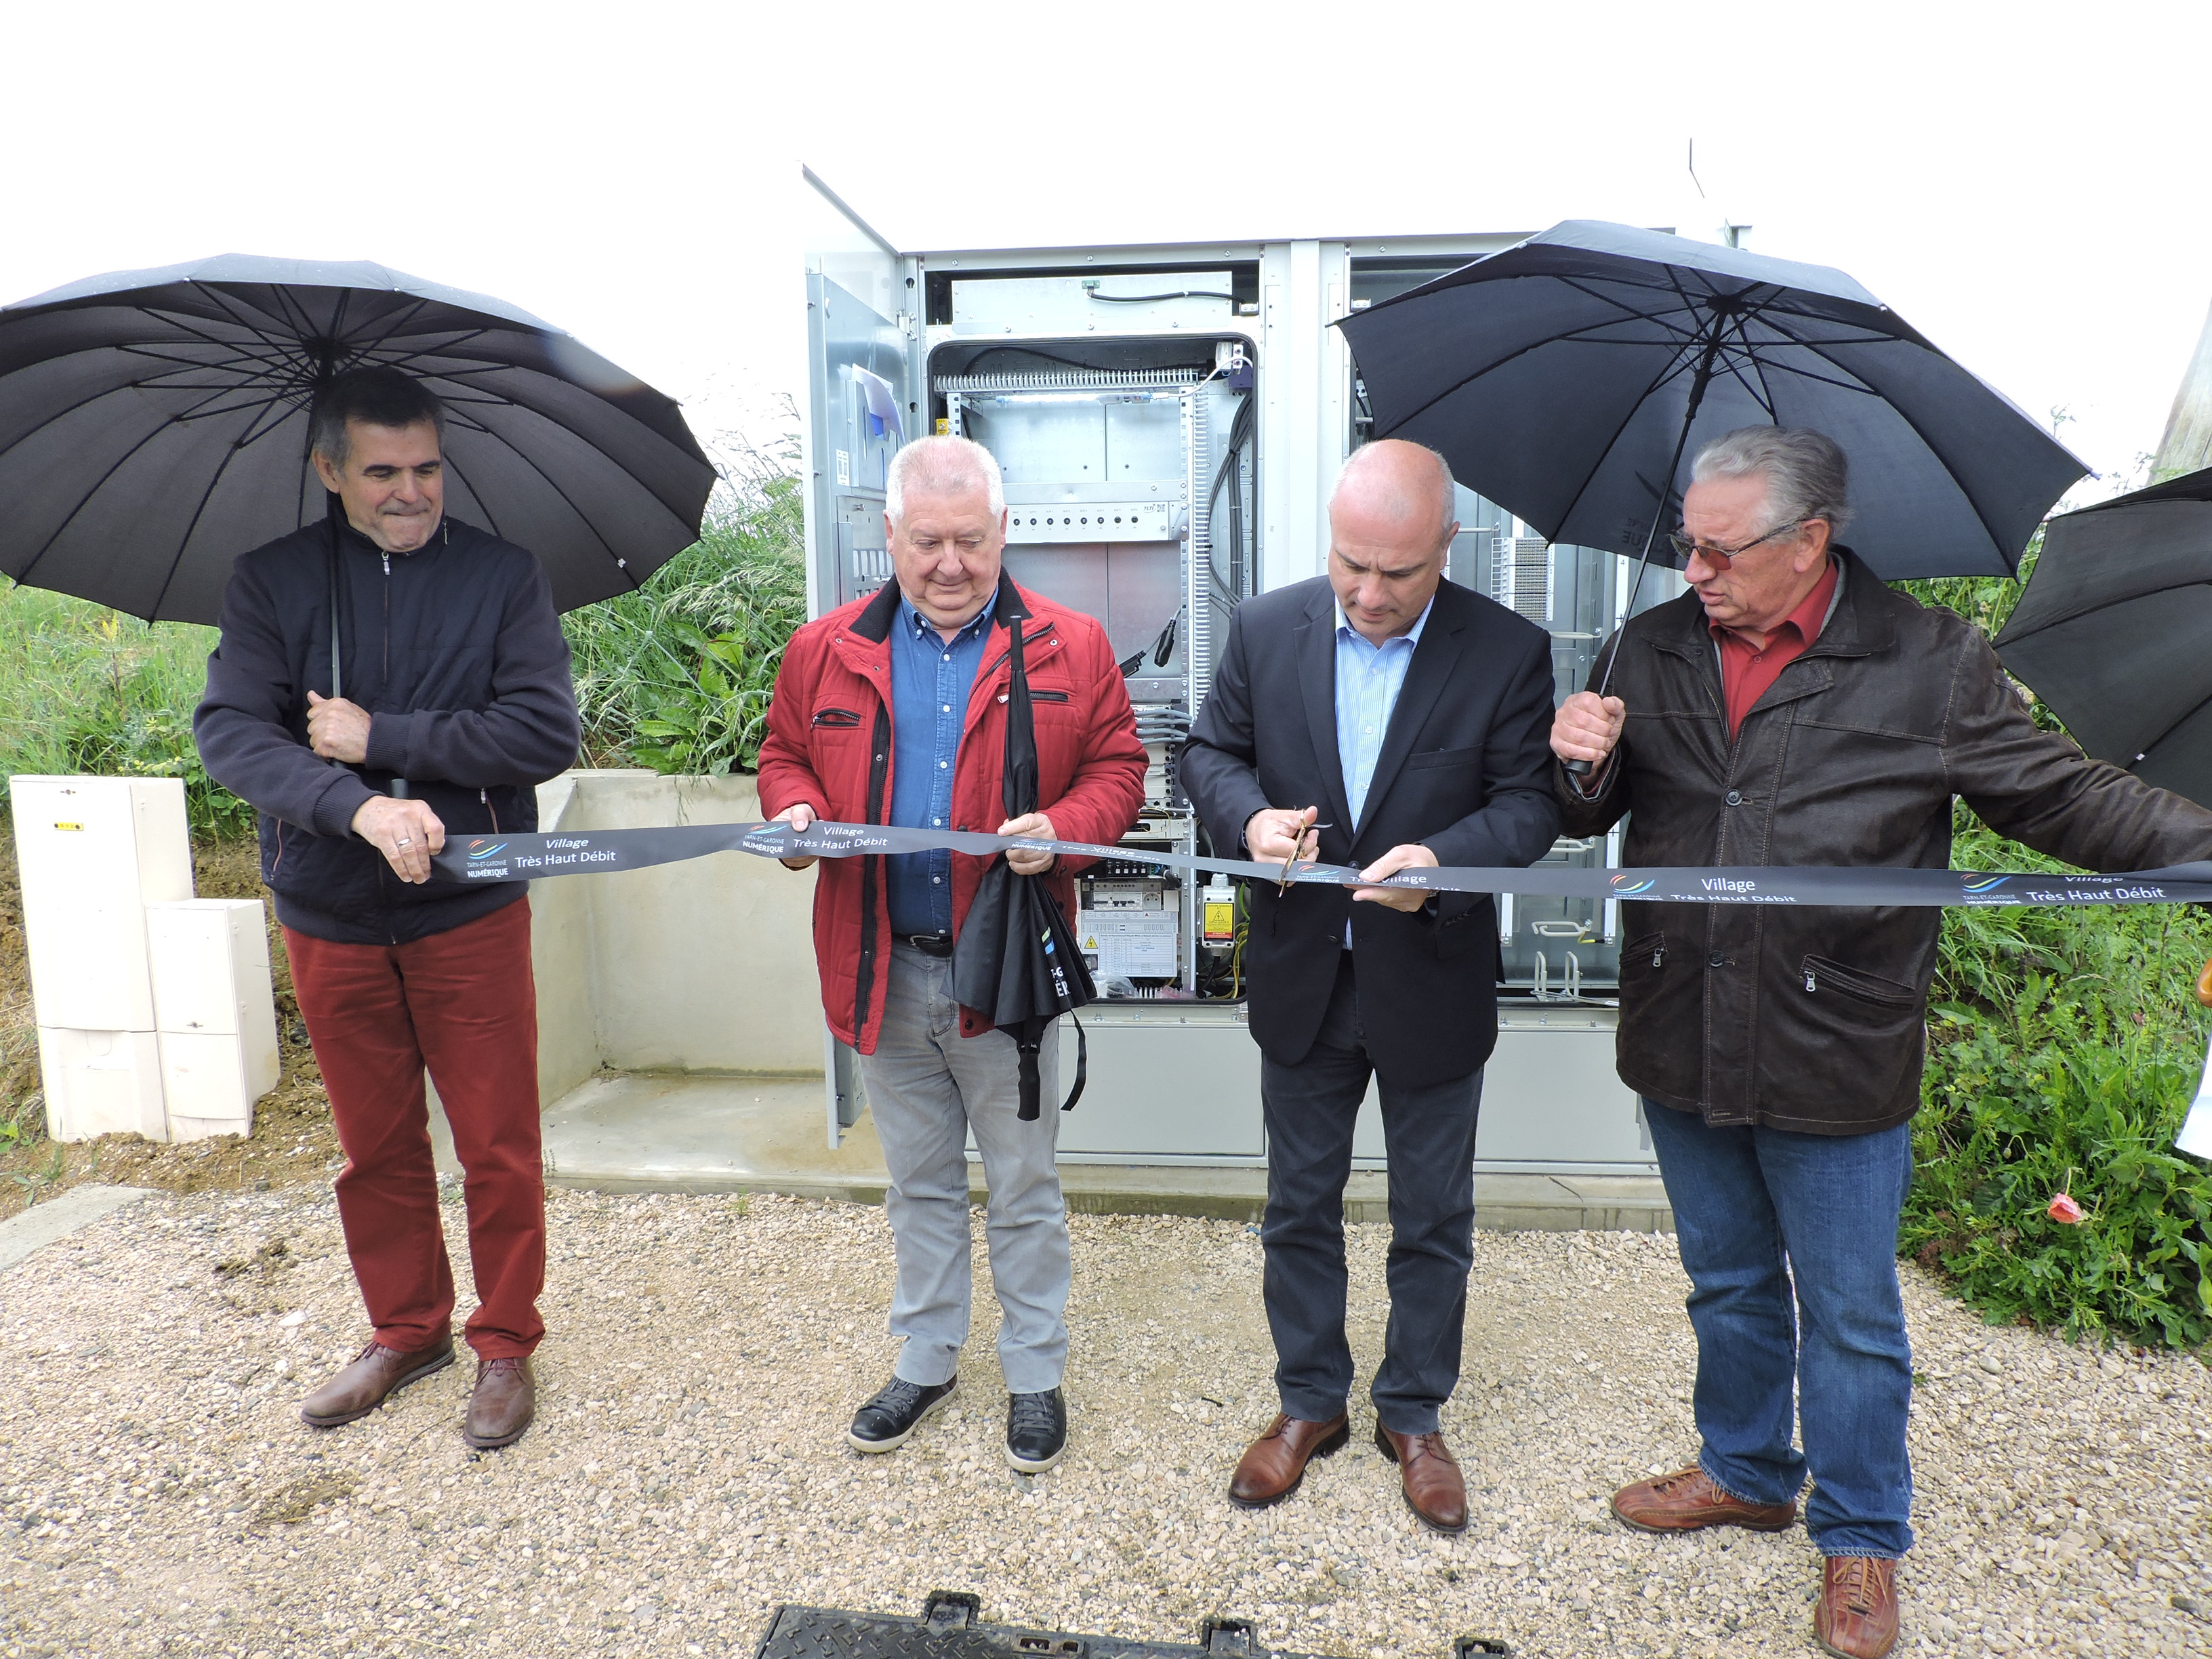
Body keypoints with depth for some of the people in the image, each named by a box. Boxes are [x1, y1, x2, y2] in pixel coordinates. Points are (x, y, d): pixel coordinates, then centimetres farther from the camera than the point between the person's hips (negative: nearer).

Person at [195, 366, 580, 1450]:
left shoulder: (504, 577, -2)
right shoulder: (271, 581, 3)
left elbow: (546, 733, -13)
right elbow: (229, 732, -10)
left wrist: (381, 736, -15)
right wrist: (357, 804, -27)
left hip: (470, 912, -2)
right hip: (331, 919, 2)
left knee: (498, 1148, 5)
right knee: (375, 1148, 16)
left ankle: (505, 1342, 25)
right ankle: (407, 1331, 36)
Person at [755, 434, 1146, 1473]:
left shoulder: (1070, 648, -3)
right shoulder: (826, 651, 3)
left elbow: (1116, 768, 0)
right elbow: (785, 756, 13)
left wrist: (1065, 826, -20)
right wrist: (795, 809, -9)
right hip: (880, 970, 3)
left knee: (1024, 1190, 12)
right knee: (919, 1184, 20)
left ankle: (1035, 1376, 33)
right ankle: (925, 1362, 40)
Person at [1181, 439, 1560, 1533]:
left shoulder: (1509, 653, -11)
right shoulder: (1265, 629, -5)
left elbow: (1529, 801, -10)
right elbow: (1211, 752, 2)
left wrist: (1444, 858, -30)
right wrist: (1250, 816, -19)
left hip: (1434, 985, -1)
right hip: (1302, 979, 2)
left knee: (1433, 1219, 15)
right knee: (1300, 1204, 17)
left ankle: (1413, 1413, 38)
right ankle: (1310, 1403, 39)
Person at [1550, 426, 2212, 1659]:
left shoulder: (1931, 666, -8)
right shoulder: (1654, 648, 2)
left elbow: (2064, 796, 0)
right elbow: (1593, 816, 9)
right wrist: (1587, 765, -14)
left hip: (1836, 1061, -3)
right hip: (1683, 1047, 3)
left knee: (1852, 1317, 13)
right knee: (1730, 1285, 22)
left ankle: (1863, 1538, 36)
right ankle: (1747, 1473, 45)